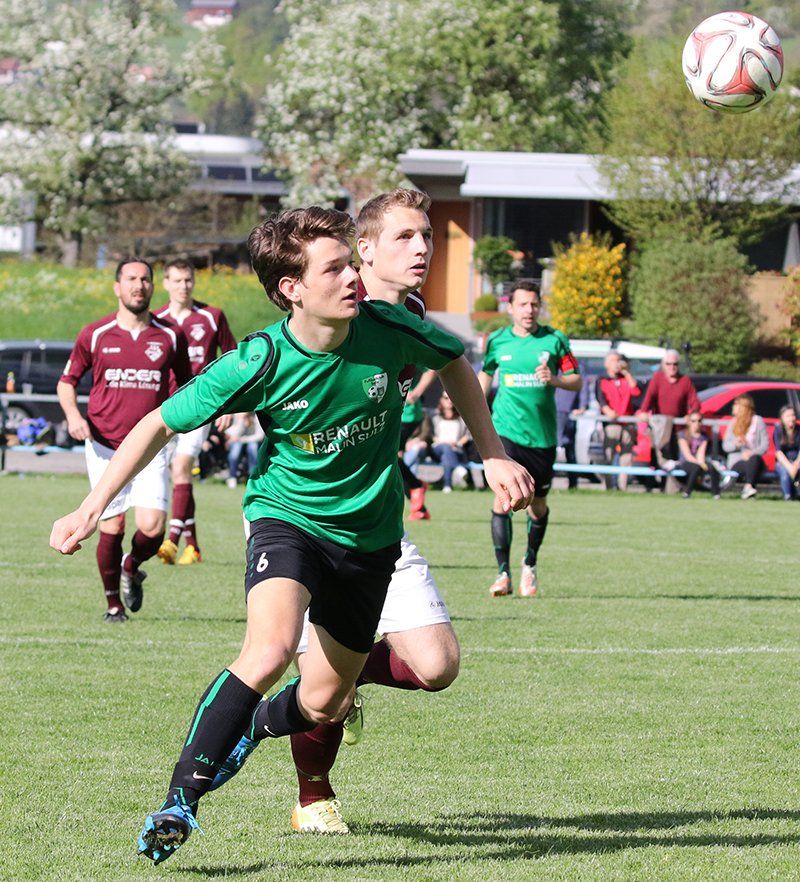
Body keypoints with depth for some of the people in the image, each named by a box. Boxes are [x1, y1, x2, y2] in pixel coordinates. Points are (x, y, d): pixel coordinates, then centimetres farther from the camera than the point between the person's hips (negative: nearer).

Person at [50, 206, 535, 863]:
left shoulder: (388, 330, -16)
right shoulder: (259, 364, -22)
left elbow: (455, 363, 7)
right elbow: (161, 424, -11)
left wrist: (494, 457, 6)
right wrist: (92, 509, -13)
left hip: (370, 533, 3)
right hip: (287, 516, -3)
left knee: (323, 705, 8)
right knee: (271, 648, -32)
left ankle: (252, 729, 43)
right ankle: (182, 799, -23)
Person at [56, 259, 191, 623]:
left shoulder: (170, 337, 4)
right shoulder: (95, 335, 2)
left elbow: (185, 385, 17)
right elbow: (67, 380, 11)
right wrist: (73, 414, -7)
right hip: (104, 446, -1)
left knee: (152, 528, -13)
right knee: (111, 529, -3)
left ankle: (132, 566, 22)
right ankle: (113, 602, 18)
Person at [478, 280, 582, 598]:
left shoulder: (555, 340, 0)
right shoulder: (497, 341, 3)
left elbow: (576, 380, 3)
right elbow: (486, 373, 21)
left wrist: (555, 380, -17)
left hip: (542, 436, 1)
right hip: (506, 430, -1)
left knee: (538, 505, 9)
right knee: (503, 497, -15)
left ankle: (530, 565, 34)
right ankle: (503, 574, -12)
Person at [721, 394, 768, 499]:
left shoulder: (758, 421, 5)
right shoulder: (733, 423, 16)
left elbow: (765, 444, -3)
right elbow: (725, 446, 10)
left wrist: (752, 453, -20)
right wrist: (735, 444, -12)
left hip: (754, 458, -1)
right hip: (736, 463, 1)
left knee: (755, 459, -38)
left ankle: (748, 487, -44)